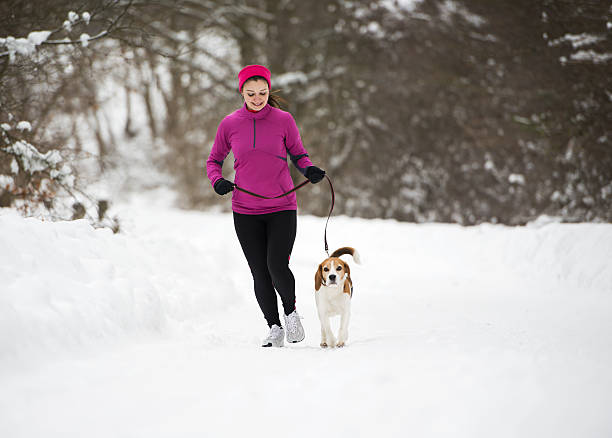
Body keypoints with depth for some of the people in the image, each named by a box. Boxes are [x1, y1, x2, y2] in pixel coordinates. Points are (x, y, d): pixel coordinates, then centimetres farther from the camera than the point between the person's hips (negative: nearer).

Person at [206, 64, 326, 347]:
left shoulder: (283, 120, -1)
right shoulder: (229, 125, 2)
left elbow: (298, 154, 10)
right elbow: (214, 160, 13)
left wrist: (309, 169, -11)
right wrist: (217, 180, -8)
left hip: (282, 208, -1)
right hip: (245, 212, 2)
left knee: (277, 267, -16)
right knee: (260, 274, 2)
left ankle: (291, 310, 13)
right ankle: (274, 328, 19)